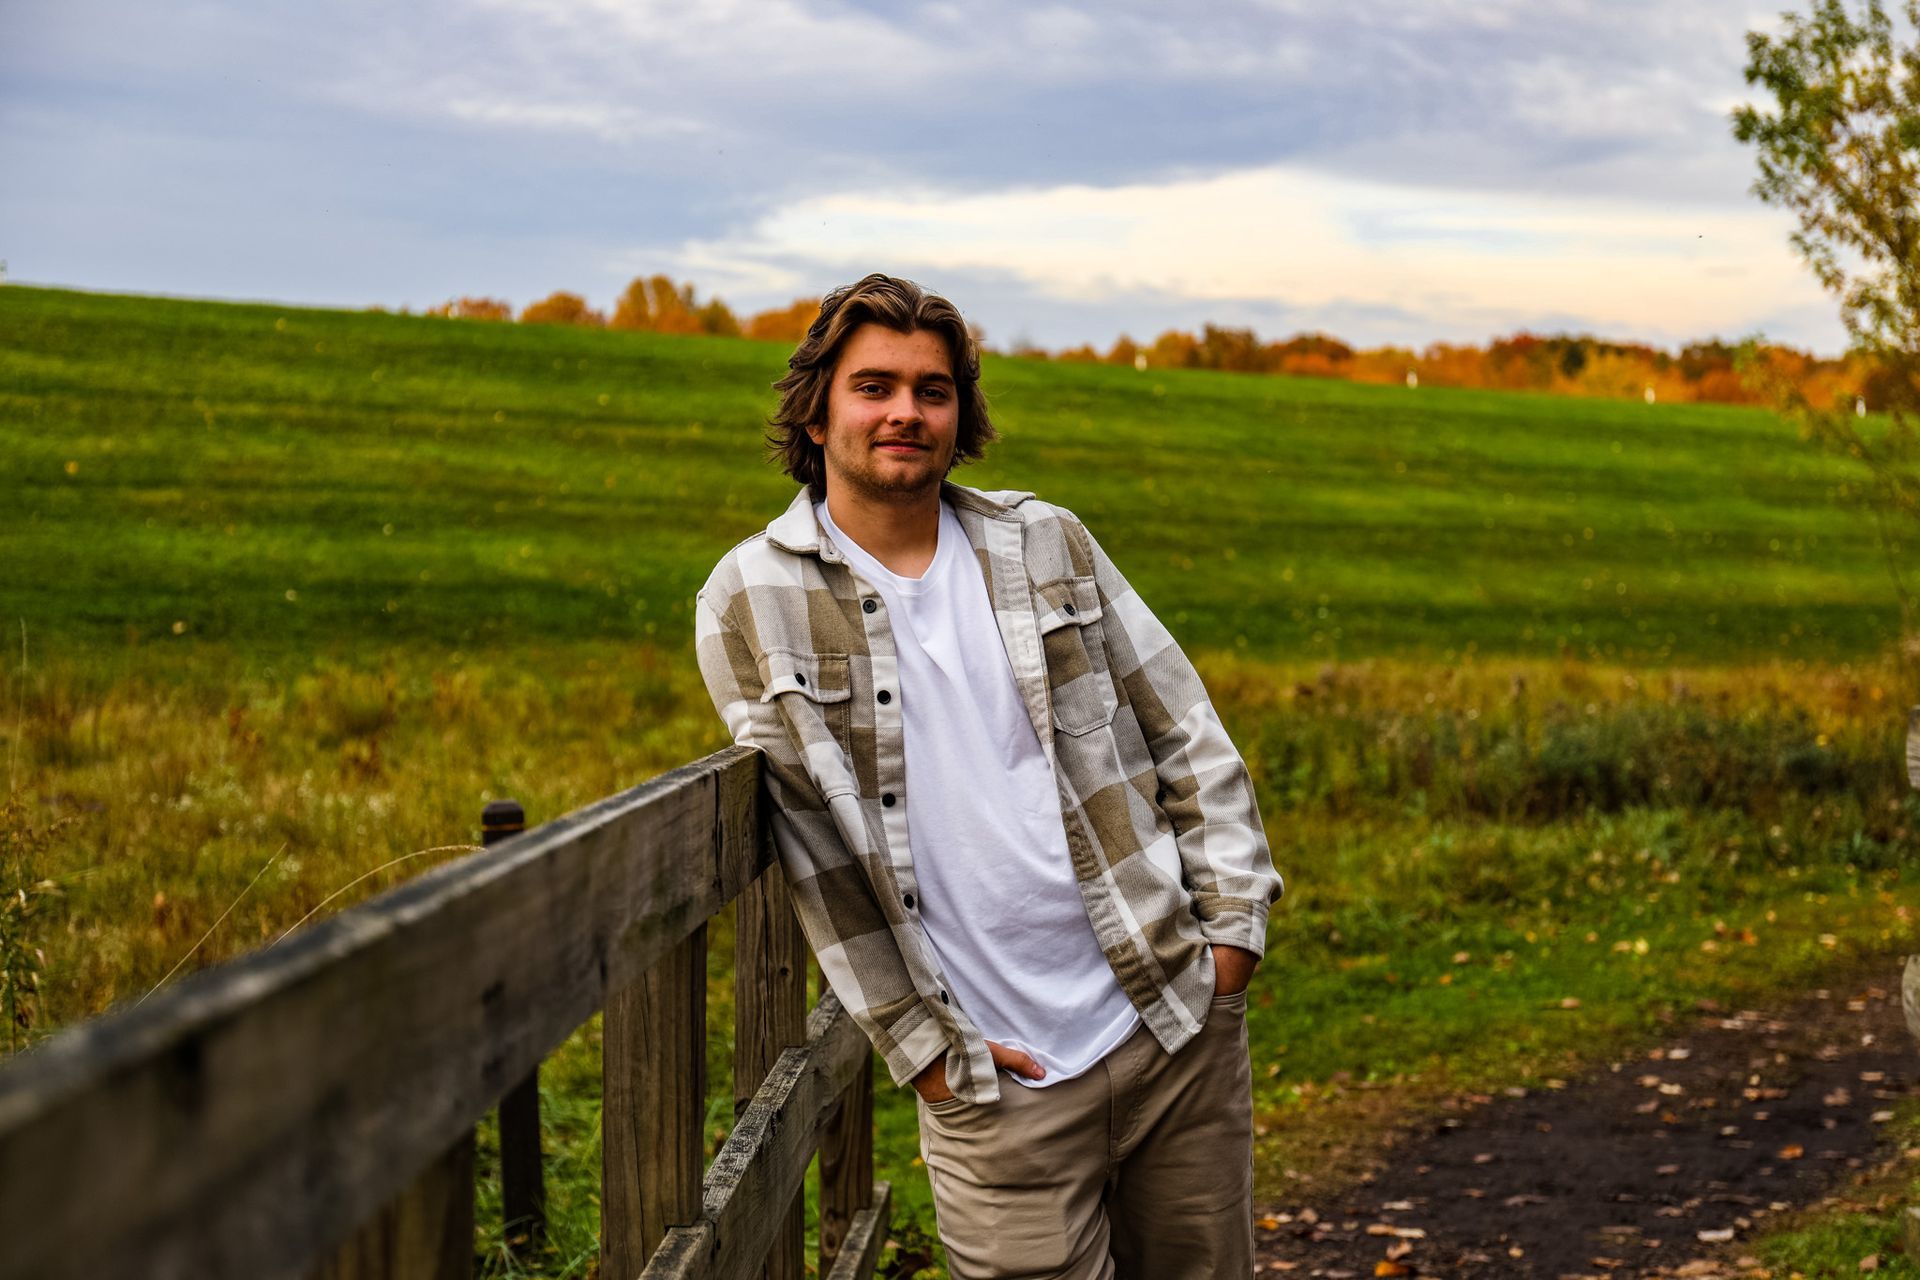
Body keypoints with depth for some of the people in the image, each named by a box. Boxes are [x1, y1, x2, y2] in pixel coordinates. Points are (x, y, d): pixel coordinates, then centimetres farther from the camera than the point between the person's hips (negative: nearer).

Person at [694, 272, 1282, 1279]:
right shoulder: (749, 607, -4)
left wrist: (1234, 919, 2)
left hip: (1180, 1020, 3)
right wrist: (919, 1042, -4)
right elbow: (811, 846, -3)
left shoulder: (1048, 544, 5)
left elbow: (1185, 732, 10)